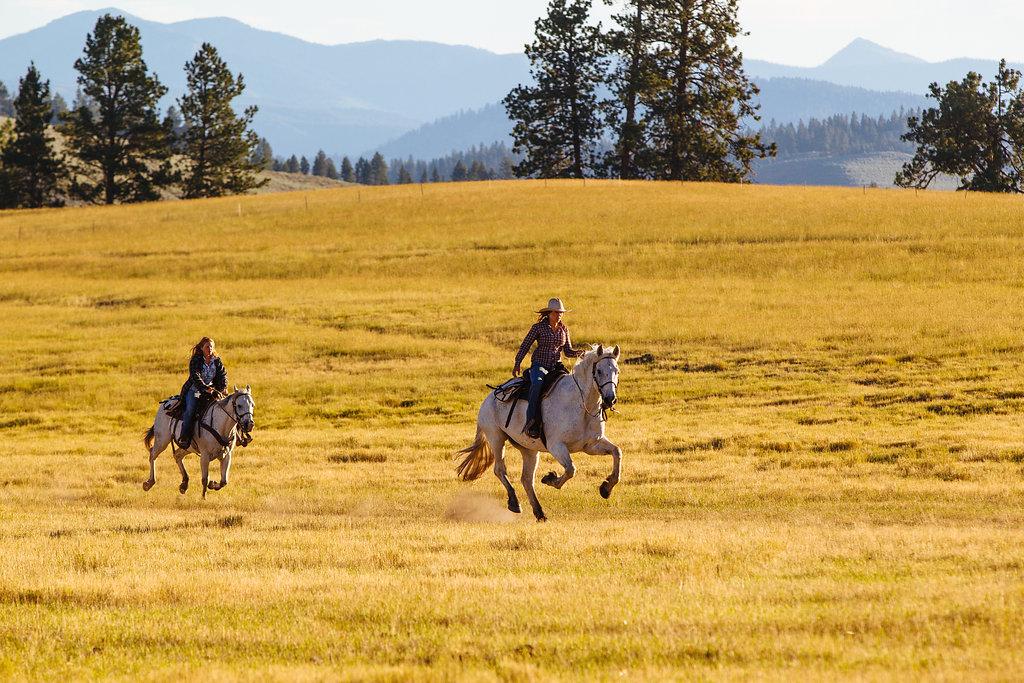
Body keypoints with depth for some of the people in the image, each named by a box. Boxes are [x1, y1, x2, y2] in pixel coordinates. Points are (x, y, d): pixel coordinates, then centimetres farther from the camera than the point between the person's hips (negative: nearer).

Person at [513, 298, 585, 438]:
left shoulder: (564, 329, 11)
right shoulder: (538, 327, -1)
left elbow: (568, 352, 13)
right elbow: (525, 346, 1)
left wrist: (580, 353, -8)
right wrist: (517, 364, -9)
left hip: (556, 367, 4)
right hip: (539, 366, -4)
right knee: (538, 383, -37)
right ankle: (531, 422, -40)